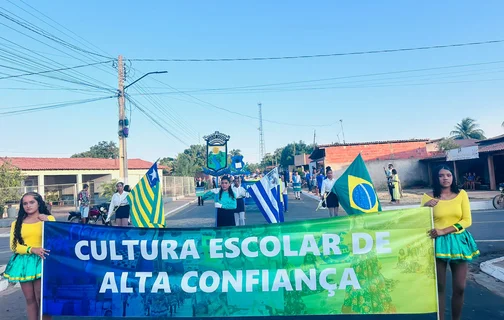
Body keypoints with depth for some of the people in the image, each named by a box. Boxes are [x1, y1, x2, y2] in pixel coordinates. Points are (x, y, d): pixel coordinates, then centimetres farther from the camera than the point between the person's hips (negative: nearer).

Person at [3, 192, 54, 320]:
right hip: (24, 262, 3)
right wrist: (32, 249, -14)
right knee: (29, 299, 10)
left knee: (41, 298, -4)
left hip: (41, 261, -3)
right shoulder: (16, 223, 10)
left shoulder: (48, 218, 4)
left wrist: (46, 222, -15)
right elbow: (14, 246, 2)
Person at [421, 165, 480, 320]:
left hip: (458, 241, 2)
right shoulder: (428, 197, -2)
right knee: (439, 287, 6)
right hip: (438, 243, -2)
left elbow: (467, 220, -3)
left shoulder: (461, 194, 2)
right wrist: (425, 208, -18)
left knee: (460, 288, 7)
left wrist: (444, 231, -15)